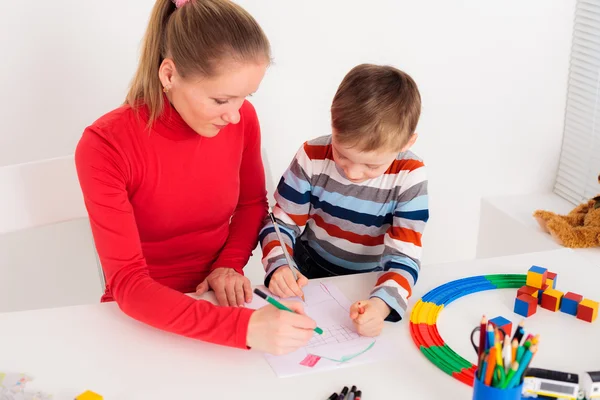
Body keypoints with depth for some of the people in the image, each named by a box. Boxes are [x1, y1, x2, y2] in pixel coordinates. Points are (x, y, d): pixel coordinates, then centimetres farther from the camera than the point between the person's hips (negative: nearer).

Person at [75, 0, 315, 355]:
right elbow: (128, 284, -25)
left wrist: (230, 263, -10)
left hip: (218, 301, 3)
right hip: (144, 319, -3)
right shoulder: (105, 147, -22)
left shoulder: (243, 118, -11)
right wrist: (244, 327, -35)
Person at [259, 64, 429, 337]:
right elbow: (282, 223, -5)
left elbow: (405, 256, -18)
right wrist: (278, 266, -26)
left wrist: (381, 303, -38)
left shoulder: (409, 177, -16)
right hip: (307, 278, 0)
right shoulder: (312, 157, -14)